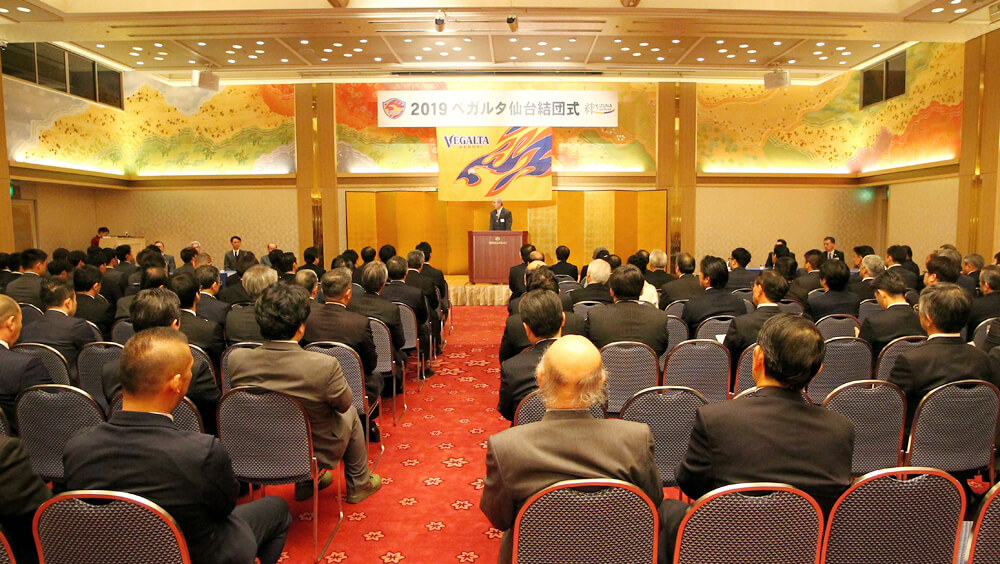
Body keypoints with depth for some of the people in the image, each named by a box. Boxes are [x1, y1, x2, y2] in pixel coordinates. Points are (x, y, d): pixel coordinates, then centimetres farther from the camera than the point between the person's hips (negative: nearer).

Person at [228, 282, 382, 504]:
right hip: (314, 454, -4)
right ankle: (358, 484, 39)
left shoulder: (237, 359, -20)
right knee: (350, 413, 25)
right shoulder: (324, 365, -33)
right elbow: (345, 404, -12)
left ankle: (305, 483, 41)